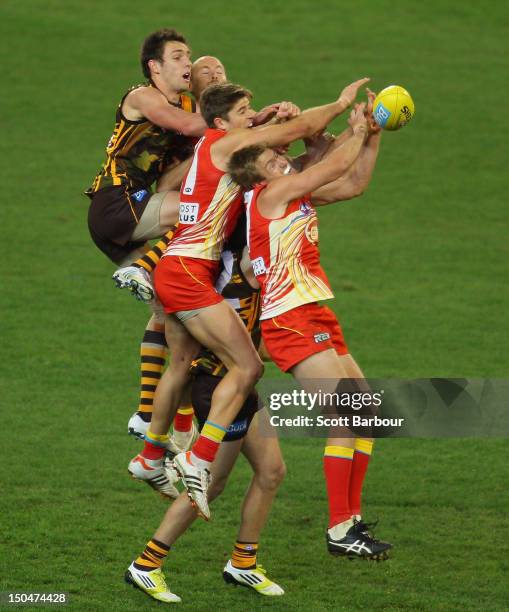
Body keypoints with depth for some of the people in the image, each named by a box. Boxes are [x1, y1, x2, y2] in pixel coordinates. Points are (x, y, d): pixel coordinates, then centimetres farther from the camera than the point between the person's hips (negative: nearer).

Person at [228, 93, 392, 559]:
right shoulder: (272, 192, -9)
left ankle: (352, 518, 14)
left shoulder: (297, 195, 17)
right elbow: (336, 165, -10)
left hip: (316, 317, 10)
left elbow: (354, 183, 23)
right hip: (291, 321, -10)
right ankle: (340, 530, -12)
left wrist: (372, 137, 12)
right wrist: (358, 132, 7)